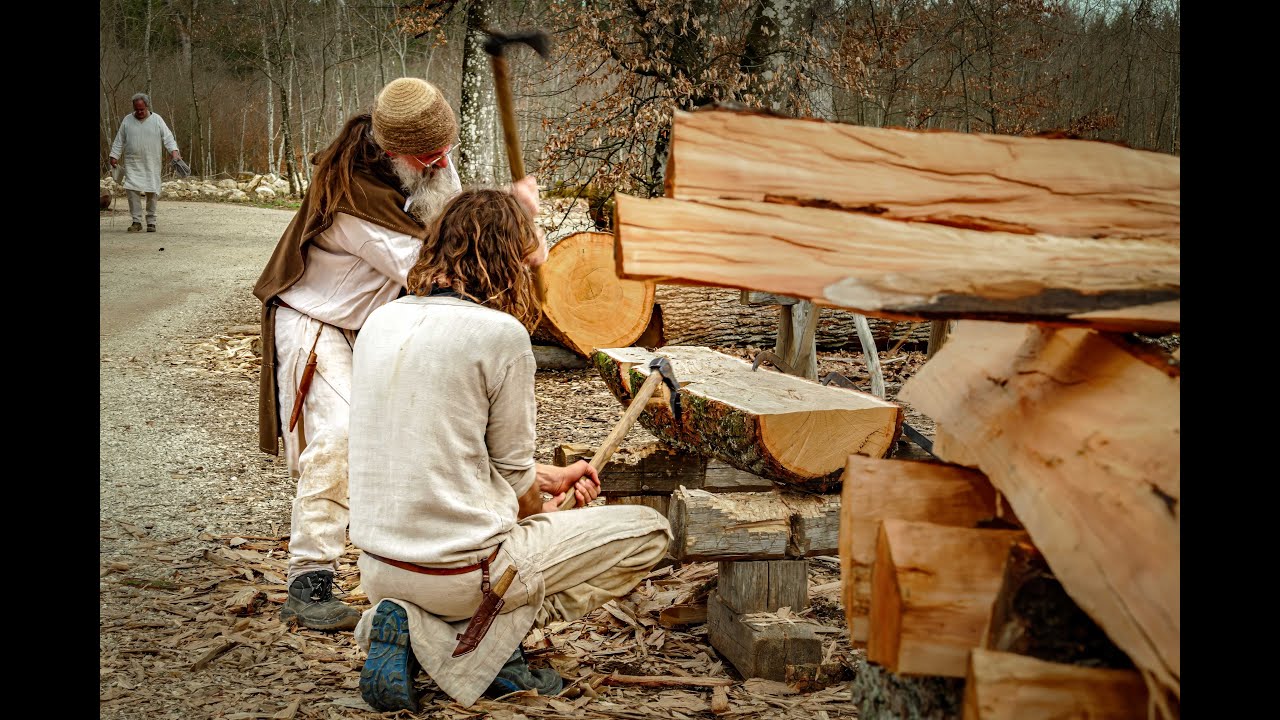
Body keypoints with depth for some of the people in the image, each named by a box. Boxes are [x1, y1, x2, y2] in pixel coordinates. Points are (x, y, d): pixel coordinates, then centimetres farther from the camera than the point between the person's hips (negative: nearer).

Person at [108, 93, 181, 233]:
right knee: (132, 190, -10)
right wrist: (114, 156, 7)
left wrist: (174, 151, -17)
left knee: (152, 192, 0)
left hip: (151, 166, -1)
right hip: (133, 164, 1)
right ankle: (136, 221, -4)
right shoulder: (127, 120, 8)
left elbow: (168, 137, -2)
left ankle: (151, 222, 12)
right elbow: (119, 140, 12)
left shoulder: (157, 120, 3)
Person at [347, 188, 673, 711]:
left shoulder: (380, 322, 6)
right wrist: (545, 507, 17)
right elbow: (512, 473, -6)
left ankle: (411, 622, 9)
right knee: (649, 531, 6)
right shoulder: (500, 333, -15)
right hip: (459, 573, -7)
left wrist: (547, 478, 23)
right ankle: (480, 647, -1)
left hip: (376, 569, 7)